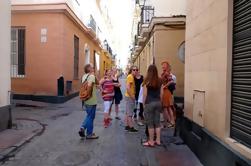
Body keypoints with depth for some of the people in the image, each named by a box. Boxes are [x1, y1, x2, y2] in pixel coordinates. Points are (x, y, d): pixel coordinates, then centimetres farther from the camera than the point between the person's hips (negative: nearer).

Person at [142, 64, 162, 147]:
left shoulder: (147, 81, -9)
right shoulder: (159, 81, 3)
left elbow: (145, 94, -8)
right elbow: (161, 93, 7)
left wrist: (144, 103, 3)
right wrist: (159, 102, 17)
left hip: (149, 103, -5)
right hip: (158, 102, 5)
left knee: (150, 123, 3)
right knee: (157, 122, 12)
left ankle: (151, 142, 11)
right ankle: (158, 140, 19)